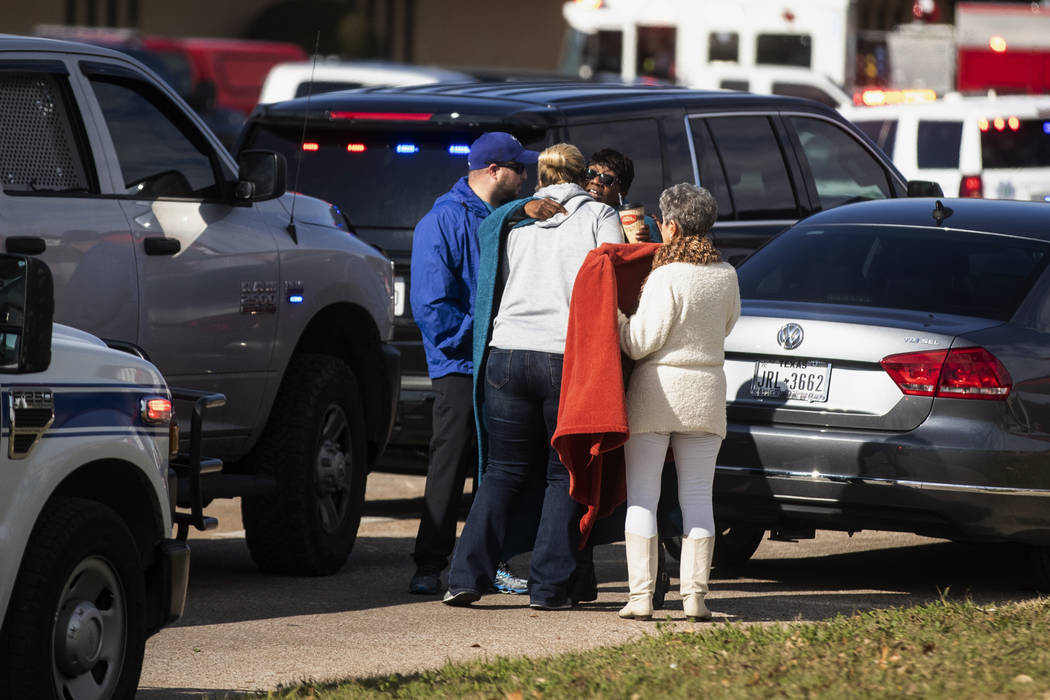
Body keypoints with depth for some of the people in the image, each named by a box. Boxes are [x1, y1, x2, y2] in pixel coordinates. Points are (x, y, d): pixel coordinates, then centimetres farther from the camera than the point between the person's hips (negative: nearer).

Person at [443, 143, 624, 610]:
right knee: (564, 476, 7)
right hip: (571, 359, -3)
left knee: (503, 472, 10)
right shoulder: (600, 218, 3)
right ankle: (548, 586, 0)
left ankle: (467, 576, -1)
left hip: (507, 353, 3)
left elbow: (494, 289, 17)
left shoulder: (513, 221, 14)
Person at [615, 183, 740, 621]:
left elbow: (640, 343, -14)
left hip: (656, 390, -5)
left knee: (642, 497, 1)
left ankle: (641, 595, -3)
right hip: (705, 391, 5)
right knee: (697, 497, 7)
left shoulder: (667, 277, -16)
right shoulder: (726, 276, 2)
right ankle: (695, 594, 2)